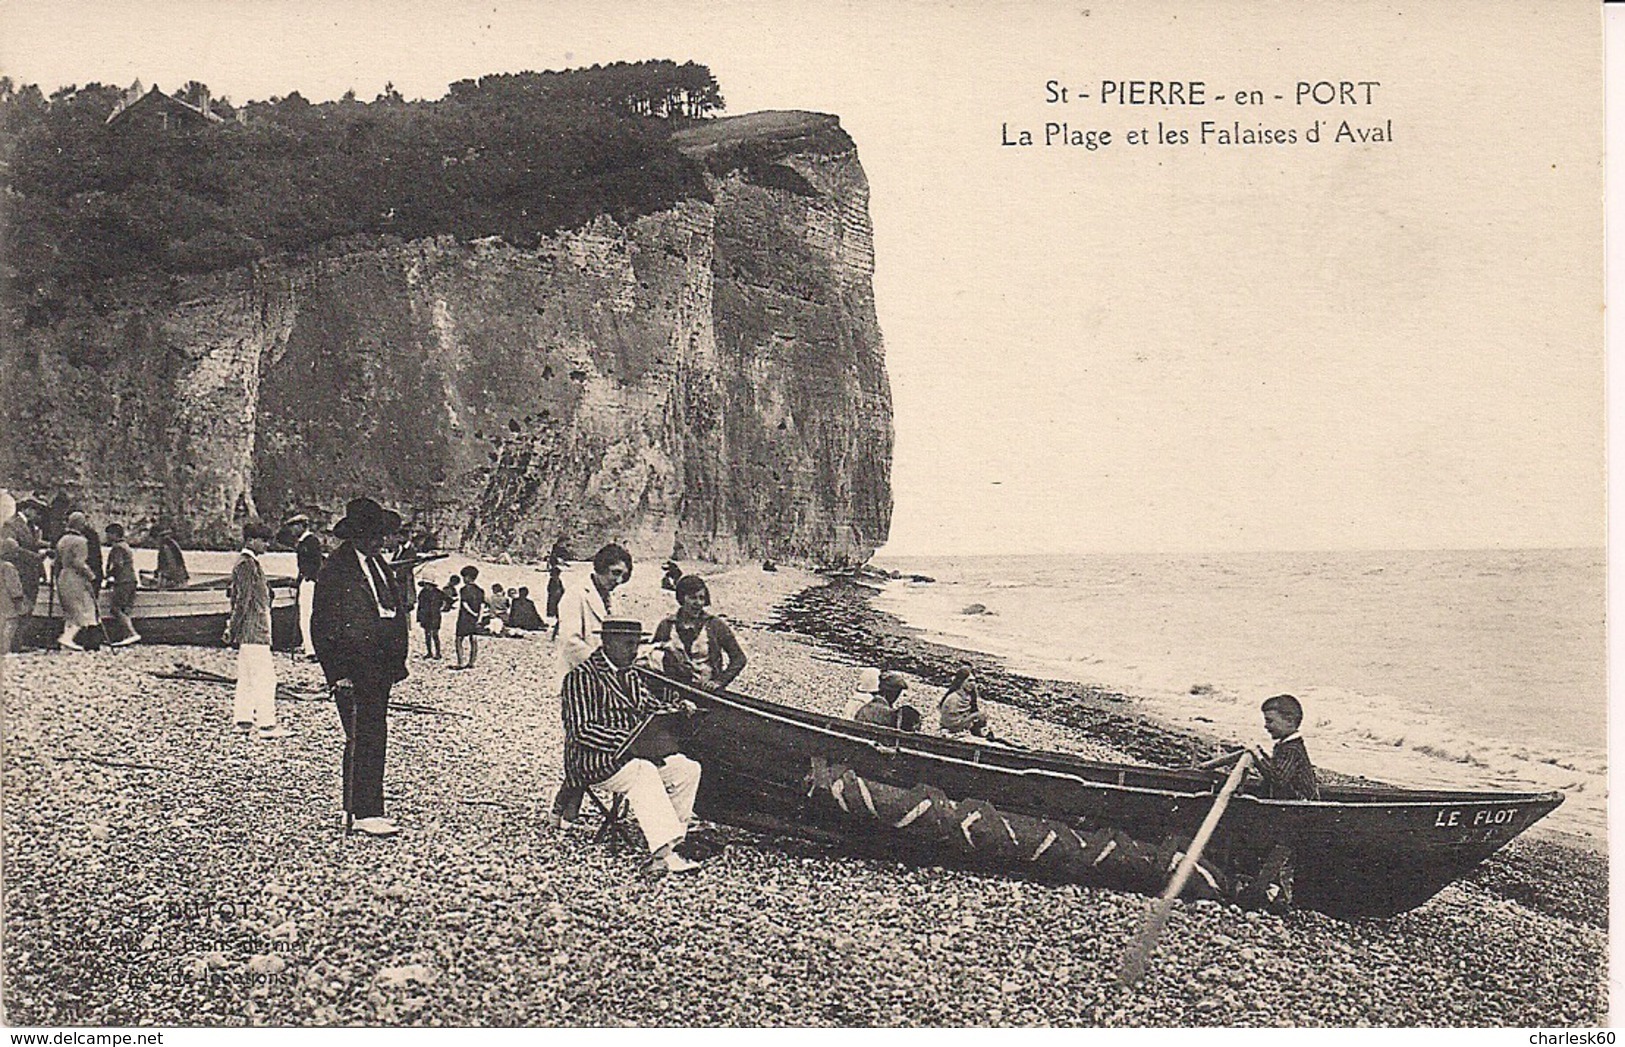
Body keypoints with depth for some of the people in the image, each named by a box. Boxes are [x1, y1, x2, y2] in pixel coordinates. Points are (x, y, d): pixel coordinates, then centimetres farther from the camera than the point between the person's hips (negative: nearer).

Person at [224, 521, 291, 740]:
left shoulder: (250, 563, 17)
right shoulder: (246, 564, -15)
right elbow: (242, 601, -18)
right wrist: (233, 630, -18)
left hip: (256, 629, 11)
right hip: (252, 631, -11)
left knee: (247, 677, 13)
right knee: (264, 677, -9)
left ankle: (243, 720, 18)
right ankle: (266, 724, -9)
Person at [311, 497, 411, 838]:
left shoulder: (377, 565, 15)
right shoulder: (335, 570, -9)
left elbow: (396, 613, 20)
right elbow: (323, 627, -11)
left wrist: (397, 662, 14)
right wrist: (338, 671, -15)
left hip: (379, 668, 8)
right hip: (353, 669, -8)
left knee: (373, 737, 11)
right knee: (364, 739, -9)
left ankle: (356, 809, 19)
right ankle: (364, 813, -6)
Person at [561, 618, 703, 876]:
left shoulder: (630, 675, 19)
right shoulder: (581, 677, -9)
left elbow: (649, 707, 22)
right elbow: (582, 731, -16)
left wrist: (680, 709, 1)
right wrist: (624, 741, -24)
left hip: (635, 754, 8)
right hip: (594, 760, -8)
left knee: (688, 768, -11)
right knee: (644, 773, -35)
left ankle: (666, 846, -16)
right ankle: (662, 853, -40)